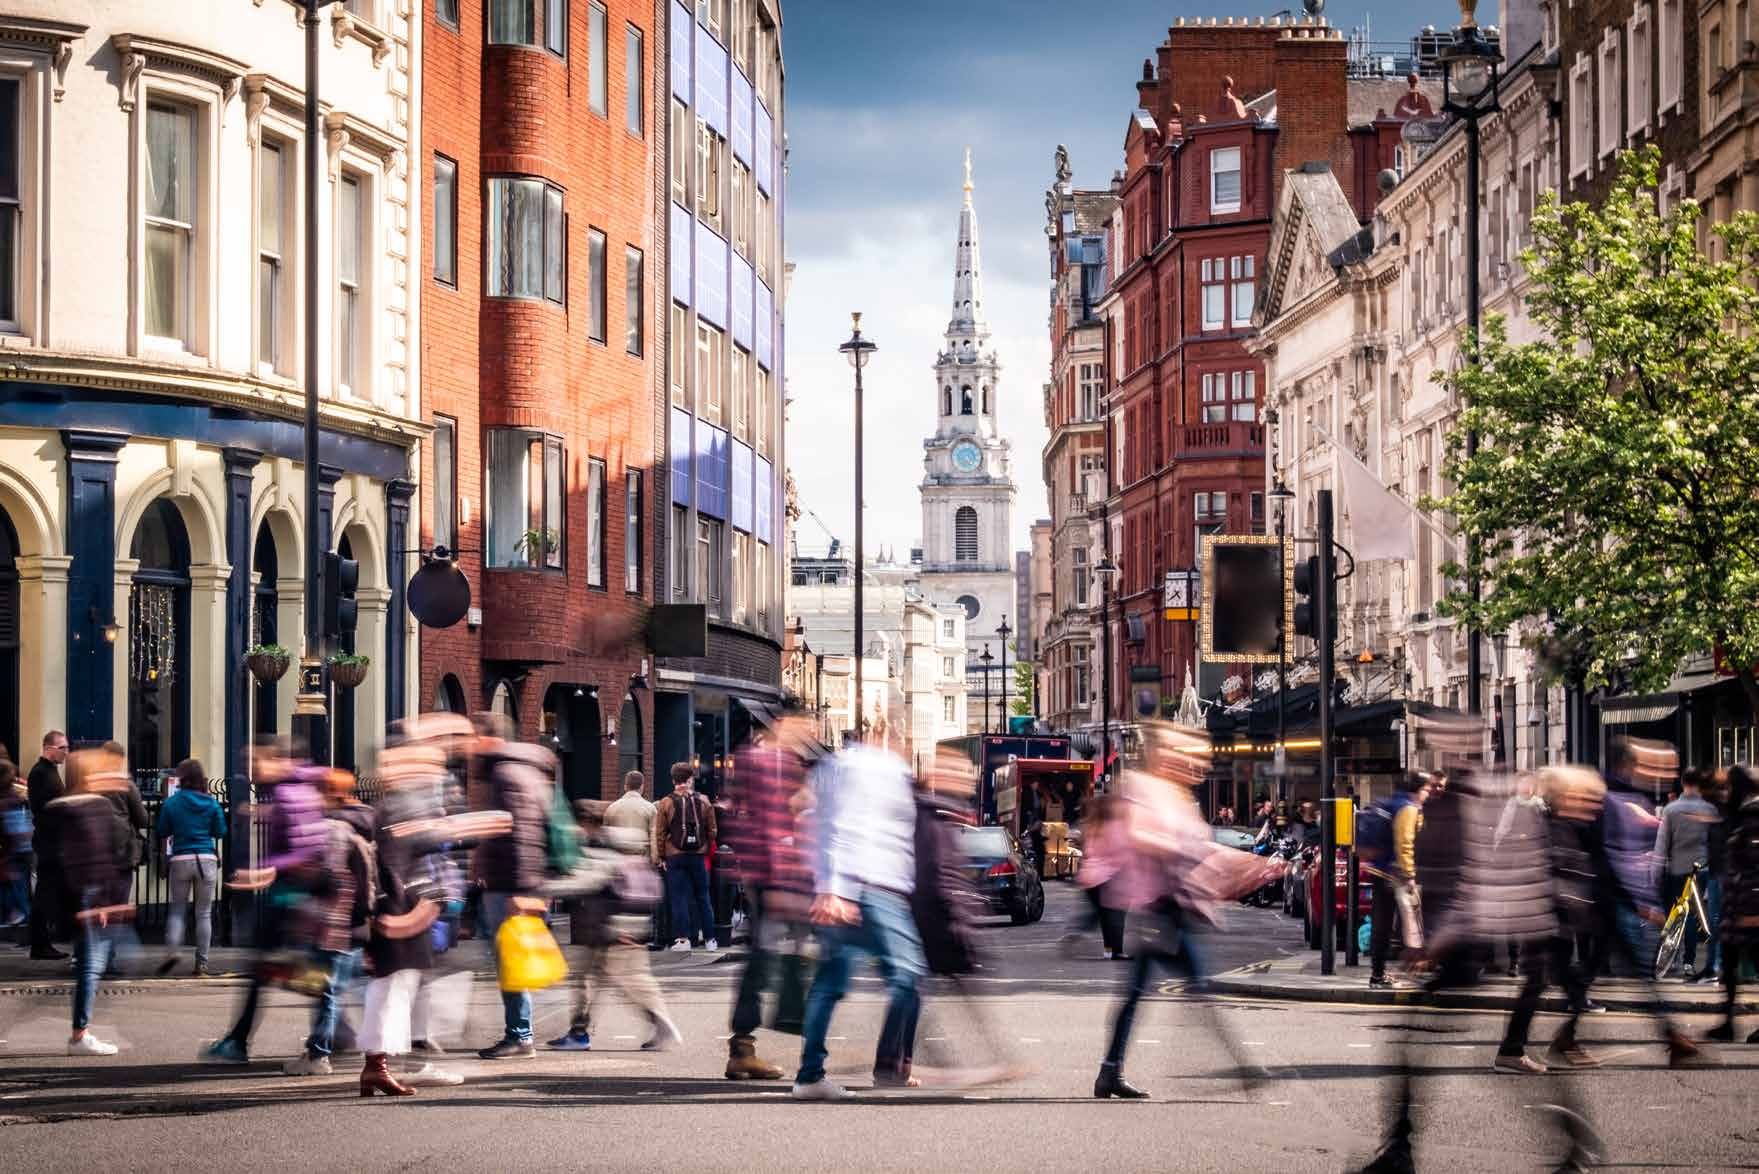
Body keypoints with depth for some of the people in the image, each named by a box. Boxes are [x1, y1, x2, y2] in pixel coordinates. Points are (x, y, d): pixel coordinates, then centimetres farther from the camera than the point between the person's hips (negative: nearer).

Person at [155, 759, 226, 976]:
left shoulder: (171, 803, -1)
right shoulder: (211, 804, 1)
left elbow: (160, 834, 4)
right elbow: (220, 832, 8)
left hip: (180, 859, 0)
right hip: (207, 860, 0)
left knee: (177, 909, 11)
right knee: (204, 913, 6)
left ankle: (172, 950, -10)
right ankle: (202, 963, 6)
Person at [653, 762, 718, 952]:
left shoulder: (665, 804, -3)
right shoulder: (703, 801, 2)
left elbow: (660, 833, -3)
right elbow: (712, 830, 4)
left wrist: (661, 856, 4)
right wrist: (708, 849, 15)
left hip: (674, 856, -2)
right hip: (699, 856, 2)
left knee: (679, 898, 2)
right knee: (702, 897, 10)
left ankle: (683, 938, -2)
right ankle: (709, 939, 11)